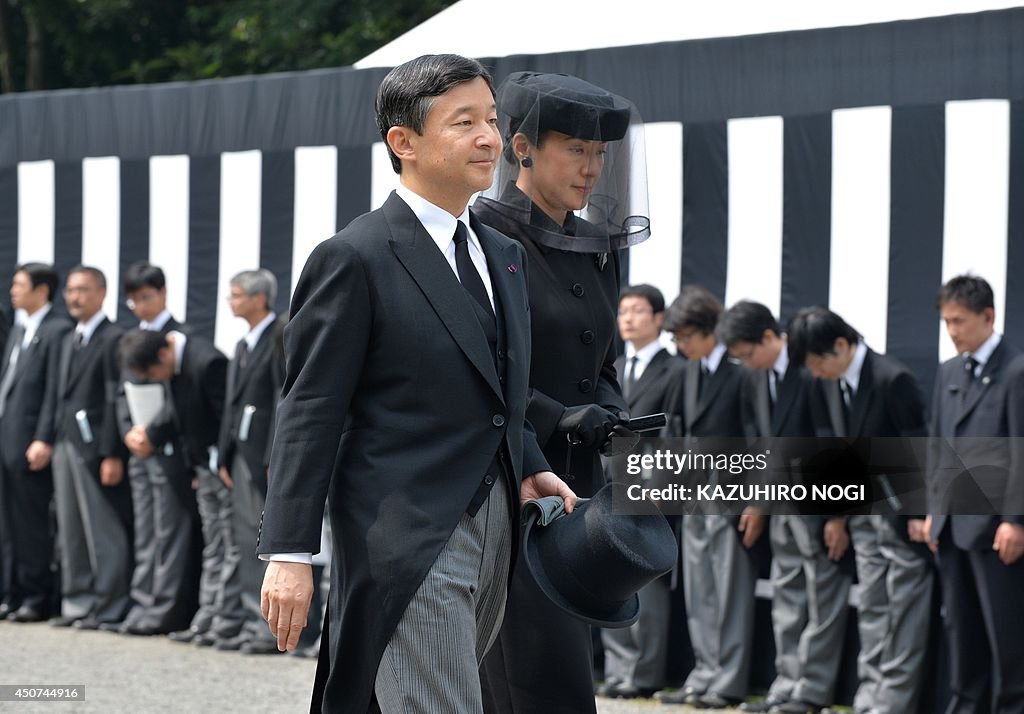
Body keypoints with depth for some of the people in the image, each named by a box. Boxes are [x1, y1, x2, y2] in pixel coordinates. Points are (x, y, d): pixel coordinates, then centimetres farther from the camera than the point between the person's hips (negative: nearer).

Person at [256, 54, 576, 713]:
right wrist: (289, 553, -15)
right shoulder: (355, 260, -9)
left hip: (494, 528, 8)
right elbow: (310, 414, -11)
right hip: (407, 536, -8)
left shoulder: (505, 255, 15)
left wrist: (529, 465, 7)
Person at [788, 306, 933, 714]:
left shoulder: (892, 380, -19)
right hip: (866, 514, 8)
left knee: (904, 609, -3)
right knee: (871, 608, 10)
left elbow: (918, 449, -17)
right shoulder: (832, 384, 5)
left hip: (903, 512, -8)